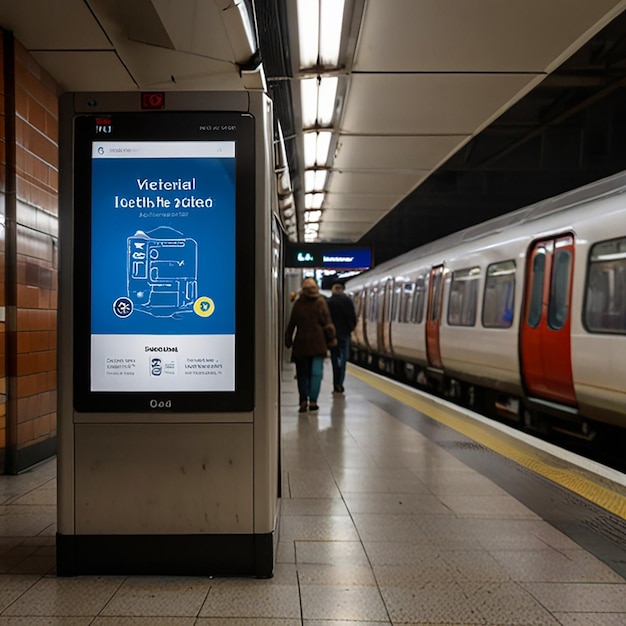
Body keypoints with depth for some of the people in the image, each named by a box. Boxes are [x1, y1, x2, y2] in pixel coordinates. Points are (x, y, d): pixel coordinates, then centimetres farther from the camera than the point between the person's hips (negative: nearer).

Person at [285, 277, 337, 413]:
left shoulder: (298, 303, 2)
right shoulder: (321, 302, -2)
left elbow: (291, 324, 5)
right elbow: (327, 322, -3)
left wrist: (288, 340, 13)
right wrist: (331, 338, 7)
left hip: (301, 343, 1)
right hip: (318, 343, -1)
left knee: (302, 373, 9)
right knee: (316, 372, 1)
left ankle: (303, 401, 2)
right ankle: (313, 400, -8)